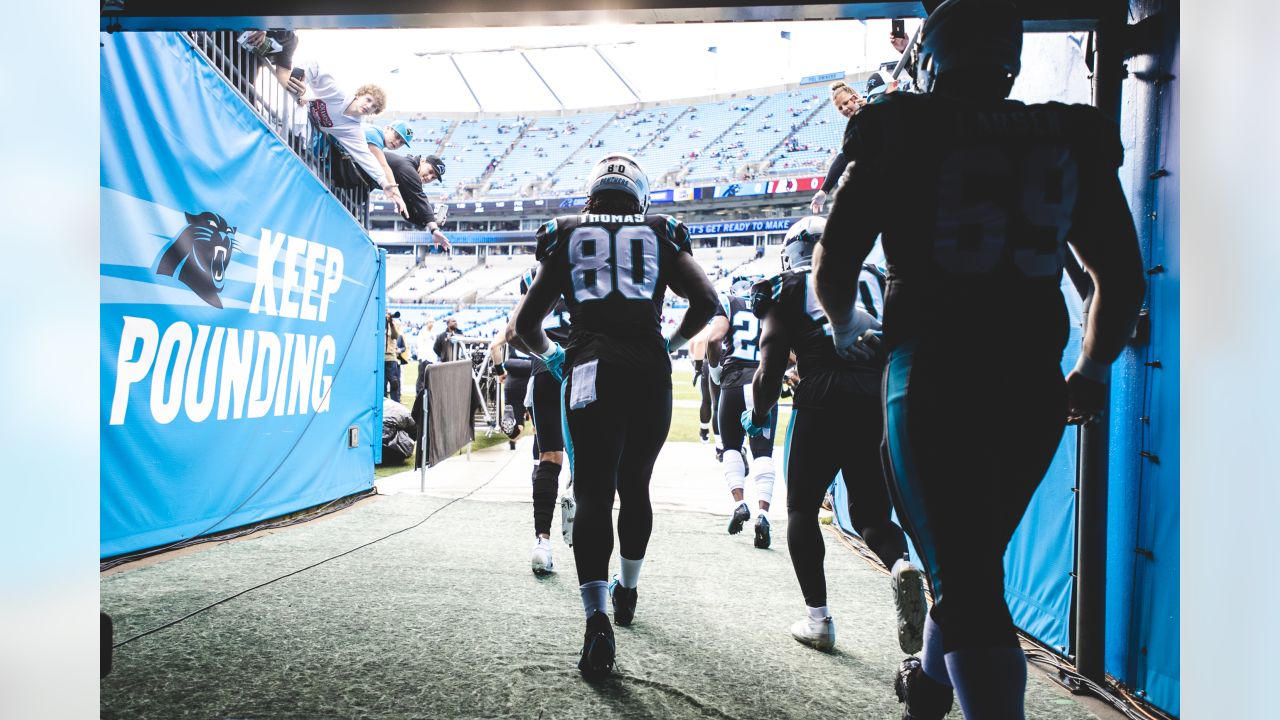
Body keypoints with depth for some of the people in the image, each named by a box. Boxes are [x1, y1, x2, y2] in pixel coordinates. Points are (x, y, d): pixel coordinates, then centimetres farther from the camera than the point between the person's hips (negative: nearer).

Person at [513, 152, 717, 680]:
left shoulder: (566, 236, 15)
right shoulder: (660, 234, 16)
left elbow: (526, 324, 13)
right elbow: (706, 301, 6)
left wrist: (549, 355, 32)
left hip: (590, 373, -1)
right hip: (651, 373, 2)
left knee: (593, 495, -1)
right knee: (635, 486, 18)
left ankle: (597, 619, -16)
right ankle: (627, 591, 35)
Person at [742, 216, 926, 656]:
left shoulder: (789, 290, 15)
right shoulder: (877, 280, 24)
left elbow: (770, 371, 11)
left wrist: (757, 418, 26)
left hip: (823, 401, -3)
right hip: (883, 400, 3)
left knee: (801, 508, 15)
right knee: (871, 514, 17)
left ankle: (818, 618, 11)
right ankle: (902, 566, -14)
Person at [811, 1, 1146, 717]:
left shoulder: (901, 131, 0)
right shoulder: (1075, 138, 10)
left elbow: (833, 268, -1)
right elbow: (1123, 275, 13)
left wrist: (846, 326, 21)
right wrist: (1094, 370, 27)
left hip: (933, 377, -5)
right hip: (1035, 384, 5)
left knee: (965, 579, 1)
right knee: (976, 560, 23)